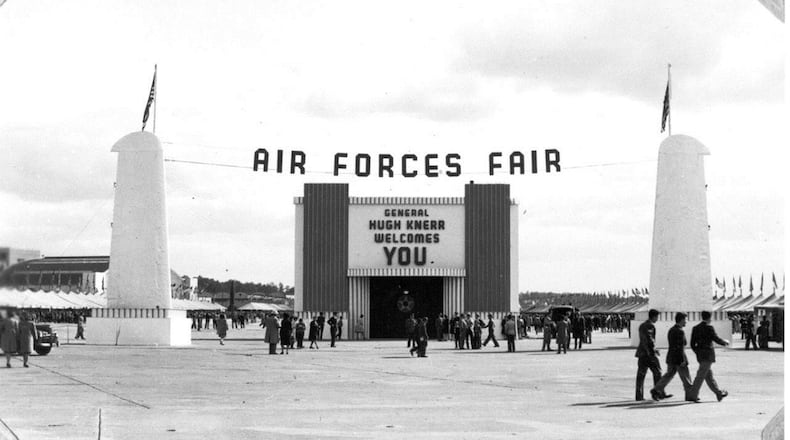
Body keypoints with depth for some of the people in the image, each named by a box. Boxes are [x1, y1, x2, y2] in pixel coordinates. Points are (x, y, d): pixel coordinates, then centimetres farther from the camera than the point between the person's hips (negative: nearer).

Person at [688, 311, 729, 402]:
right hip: (708, 354, -8)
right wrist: (725, 342, 7)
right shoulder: (709, 328, -11)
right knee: (701, 376, -7)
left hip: (700, 355, 8)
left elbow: (692, 344, 9)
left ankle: (719, 393, 25)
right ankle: (692, 396, -9)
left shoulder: (695, 328, 8)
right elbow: (716, 339, -11)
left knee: (709, 375, 15)